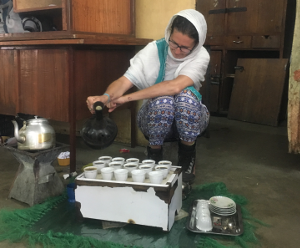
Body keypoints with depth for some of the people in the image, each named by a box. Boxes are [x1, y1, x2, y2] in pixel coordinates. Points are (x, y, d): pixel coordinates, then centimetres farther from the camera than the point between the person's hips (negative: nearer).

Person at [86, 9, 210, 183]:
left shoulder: (201, 56, -17)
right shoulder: (154, 50, -14)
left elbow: (175, 86, -35)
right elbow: (124, 81, -23)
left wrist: (127, 98, -38)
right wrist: (106, 96, -47)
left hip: (189, 121, 0)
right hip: (155, 120, 0)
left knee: (185, 95, -34)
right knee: (163, 99, -35)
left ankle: (188, 158, -9)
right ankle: (154, 156, -7)